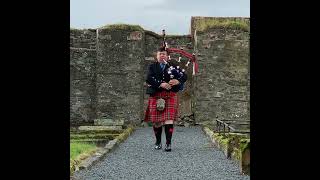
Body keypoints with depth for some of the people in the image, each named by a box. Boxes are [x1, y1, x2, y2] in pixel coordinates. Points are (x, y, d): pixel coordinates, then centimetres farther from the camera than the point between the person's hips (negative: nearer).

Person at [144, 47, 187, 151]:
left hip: (170, 96, -1)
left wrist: (178, 81, -21)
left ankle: (168, 143, -9)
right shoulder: (152, 67, 10)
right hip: (156, 96, 1)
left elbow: (184, 76, 1)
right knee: (156, 120, 5)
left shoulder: (173, 66, 11)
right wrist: (161, 84, -21)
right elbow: (149, 79, -7)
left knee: (169, 119, -11)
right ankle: (158, 142, 22)